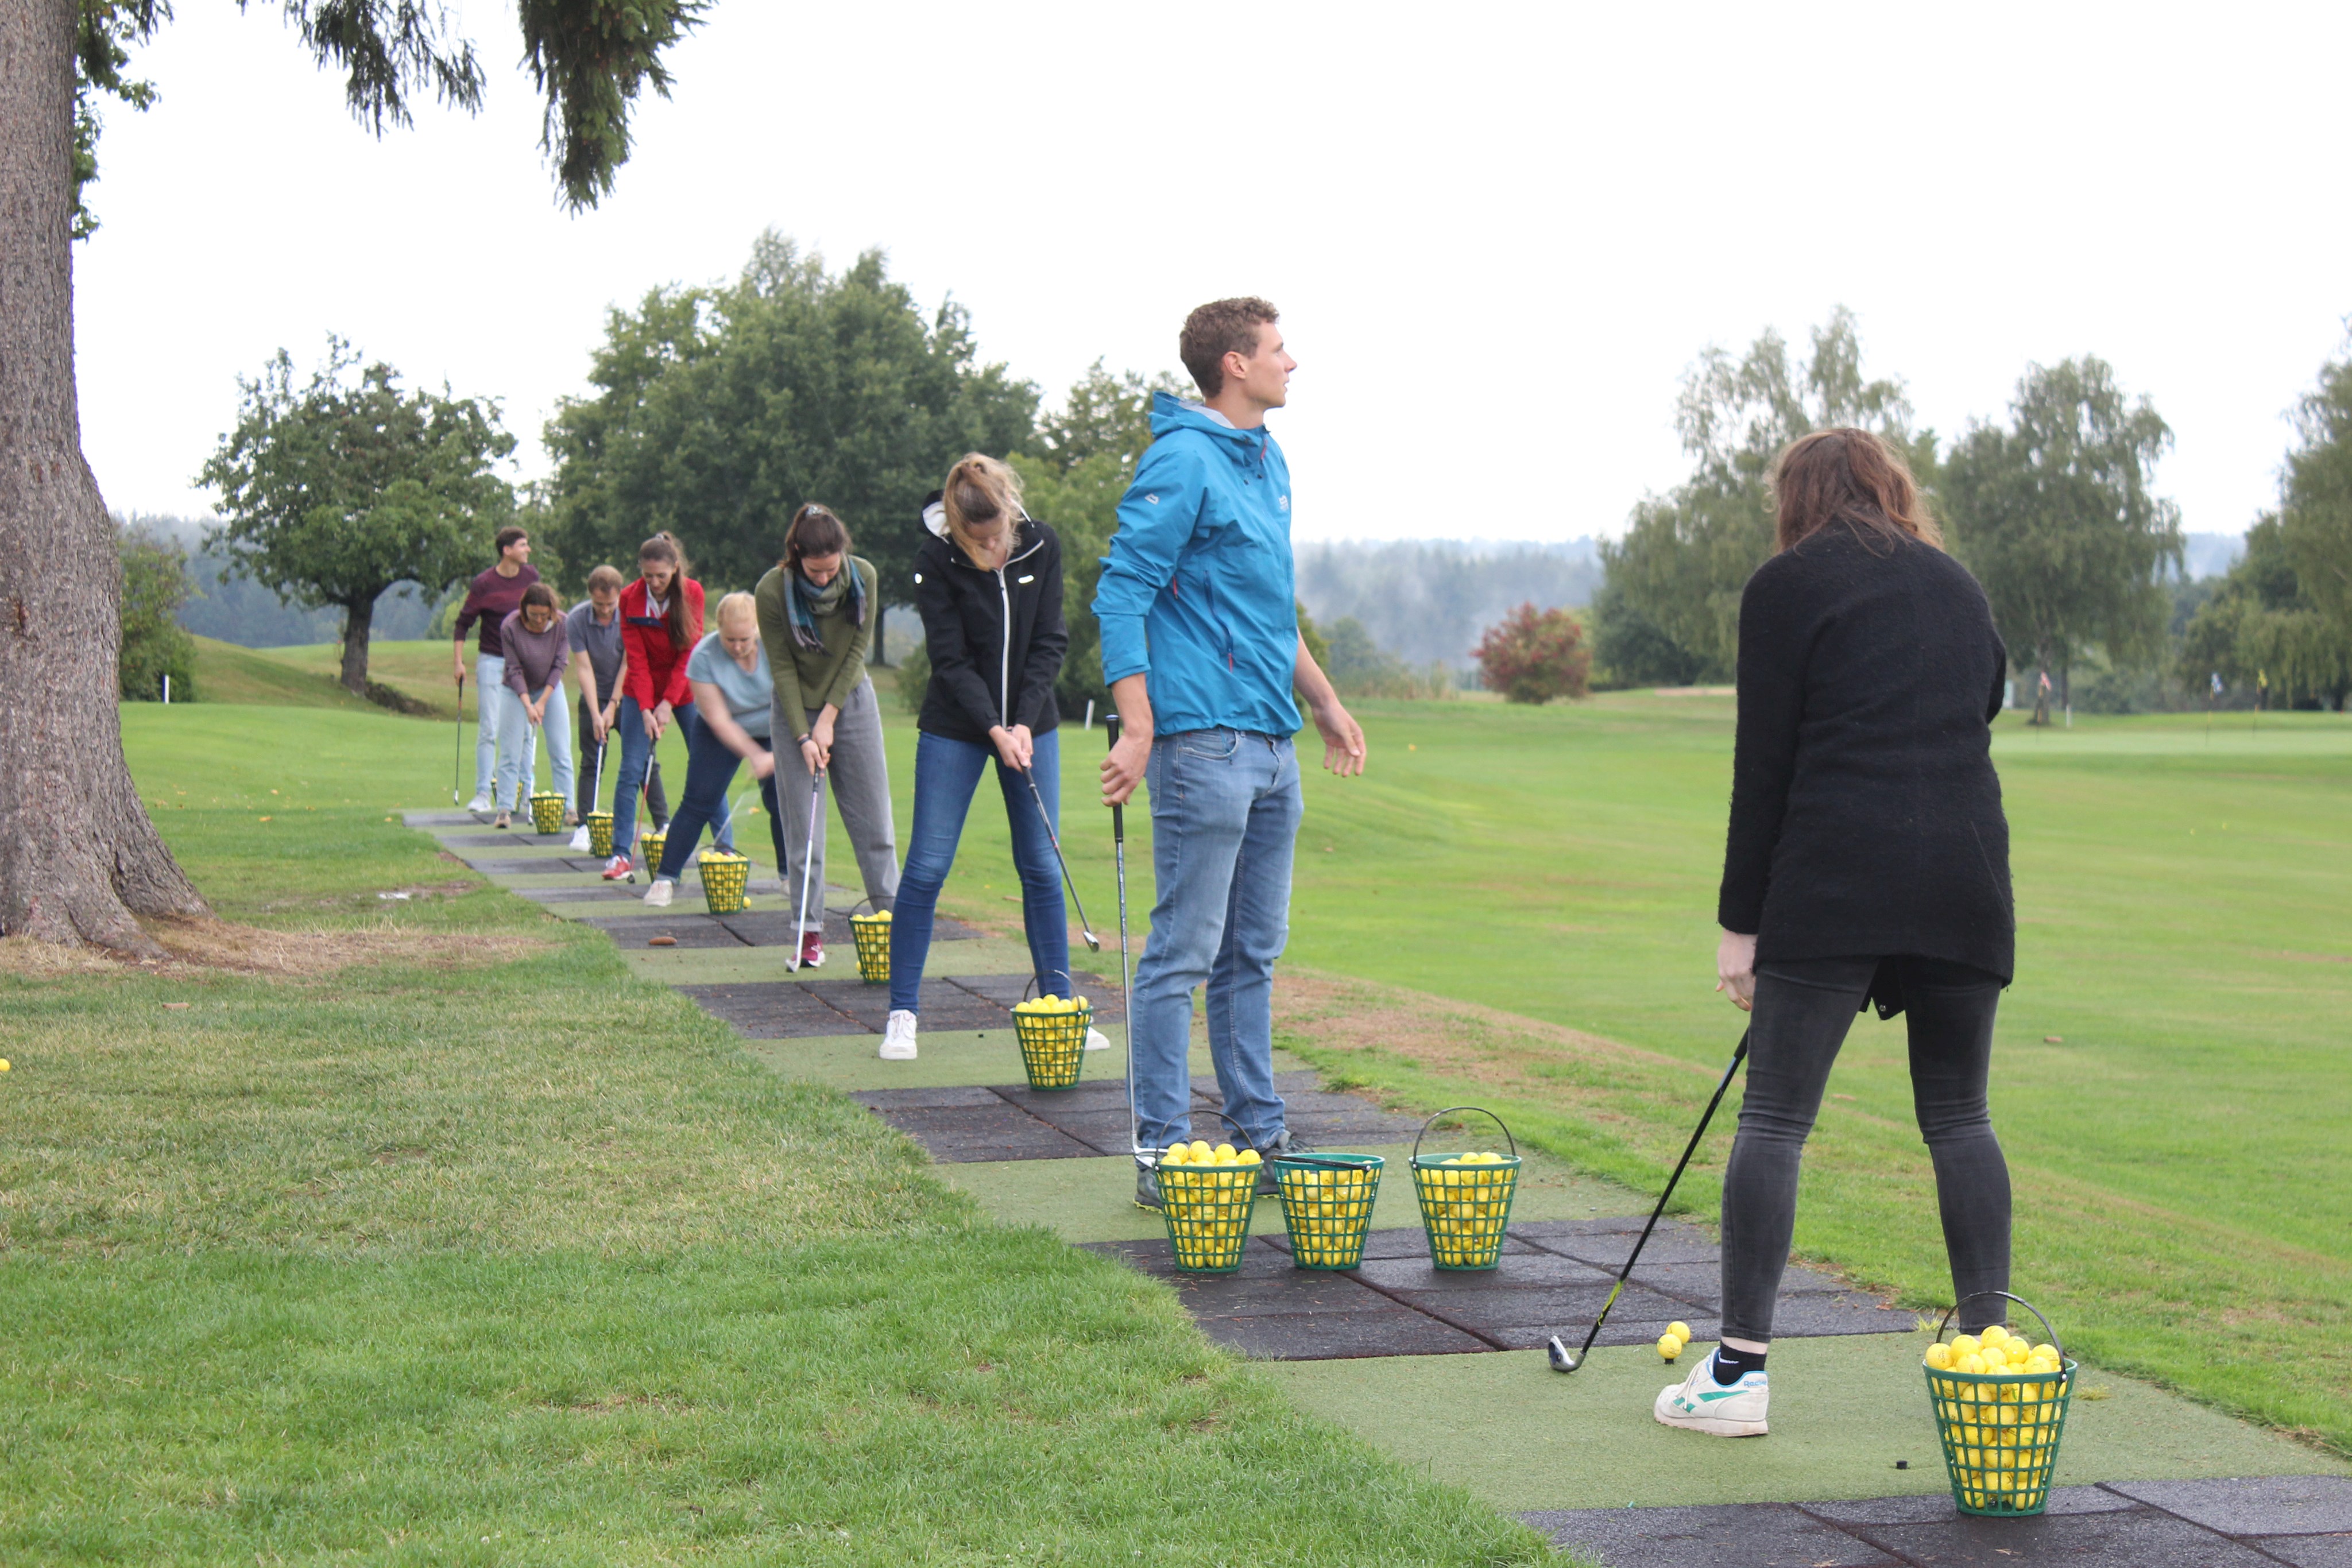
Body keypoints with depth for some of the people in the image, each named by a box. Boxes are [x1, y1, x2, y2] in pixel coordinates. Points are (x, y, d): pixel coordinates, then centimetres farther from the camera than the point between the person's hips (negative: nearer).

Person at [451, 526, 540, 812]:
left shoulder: (531, 576, 2)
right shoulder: (484, 584, -10)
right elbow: (463, 622, -3)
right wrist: (457, 661, -8)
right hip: (492, 662, -4)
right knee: (489, 730, -5)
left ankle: (526, 791, 14)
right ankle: (483, 794, -1)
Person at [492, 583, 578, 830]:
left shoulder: (563, 624, -19)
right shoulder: (510, 627, -23)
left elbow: (559, 665, -12)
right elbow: (514, 670, -17)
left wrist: (542, 702, -14)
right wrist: (528, 705, -23)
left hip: (550, 689, 2)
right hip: (516, 691, -2)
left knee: (561, 753, -2)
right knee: (510, 754, -6)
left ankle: (568, 809, 2)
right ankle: (504, 809, -4)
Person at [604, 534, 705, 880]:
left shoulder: (692, 594, -11)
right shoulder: (630, 599, -11)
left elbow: (689, 653, -12)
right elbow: (636, 659, -12)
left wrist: (668, 703, -18)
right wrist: (646, 710, -20)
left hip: (685, 689, 0)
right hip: (641, 692, 0)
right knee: (631, 771, -8)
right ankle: (622, 854, -7)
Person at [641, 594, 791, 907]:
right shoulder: (704, 657, -26)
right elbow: (719, 720, -24)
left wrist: (776, 755, -30)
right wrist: (755, 756, -31)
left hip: (773, 730, 1)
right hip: (722, 734, -1)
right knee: (699, 801, -9)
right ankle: (664, 878, -6)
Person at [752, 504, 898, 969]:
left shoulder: (863, 577, -16)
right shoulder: (772, 591, -20)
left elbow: (857, 649, -9)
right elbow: (782, 667, -13)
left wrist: (829, 717, -12)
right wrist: (804, 735, -17)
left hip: (851, 700, 1)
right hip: (796, 707, -1)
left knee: (873, 814, 2)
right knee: (802, 823, -2)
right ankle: (810, 930, 1)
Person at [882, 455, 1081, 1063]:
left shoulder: (1041, 546, -6)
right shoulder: (936, 561, -15)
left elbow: (1050, 642, -4)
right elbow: (952, 660, -14)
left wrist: (1025, 722, -13)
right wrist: (996, 730, -22)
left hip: (1030, 723, 3)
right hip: (954, 730, -2)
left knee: (1041, 867, 3)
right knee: (927, 868, -5)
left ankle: (1060, 1004, 11)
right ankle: (902, 1013, 3)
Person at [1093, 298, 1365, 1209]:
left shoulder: (1268, 463, 17)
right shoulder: (1182, 464, -11)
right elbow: (1121, 595, -15)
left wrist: (1325, 703, 27)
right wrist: (1137, 729, -21)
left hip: (1271, 742, 9)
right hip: (1204, 738, -9)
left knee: (1253, 953, 13)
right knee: (1184, 953, -6)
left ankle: (1259, 1136, 19)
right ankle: (1163, 1153, -2)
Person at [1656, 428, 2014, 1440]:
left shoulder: (1789, 586, 6)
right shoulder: (1959, 588, 22)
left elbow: (1765, 766, 1)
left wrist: (1740, 922, 4)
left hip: (1833, 878, -4)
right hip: (1966, 871, 5)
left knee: (1775, 1117, -2)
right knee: (1958, 1118, 12)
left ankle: (1739, 1367, -4)